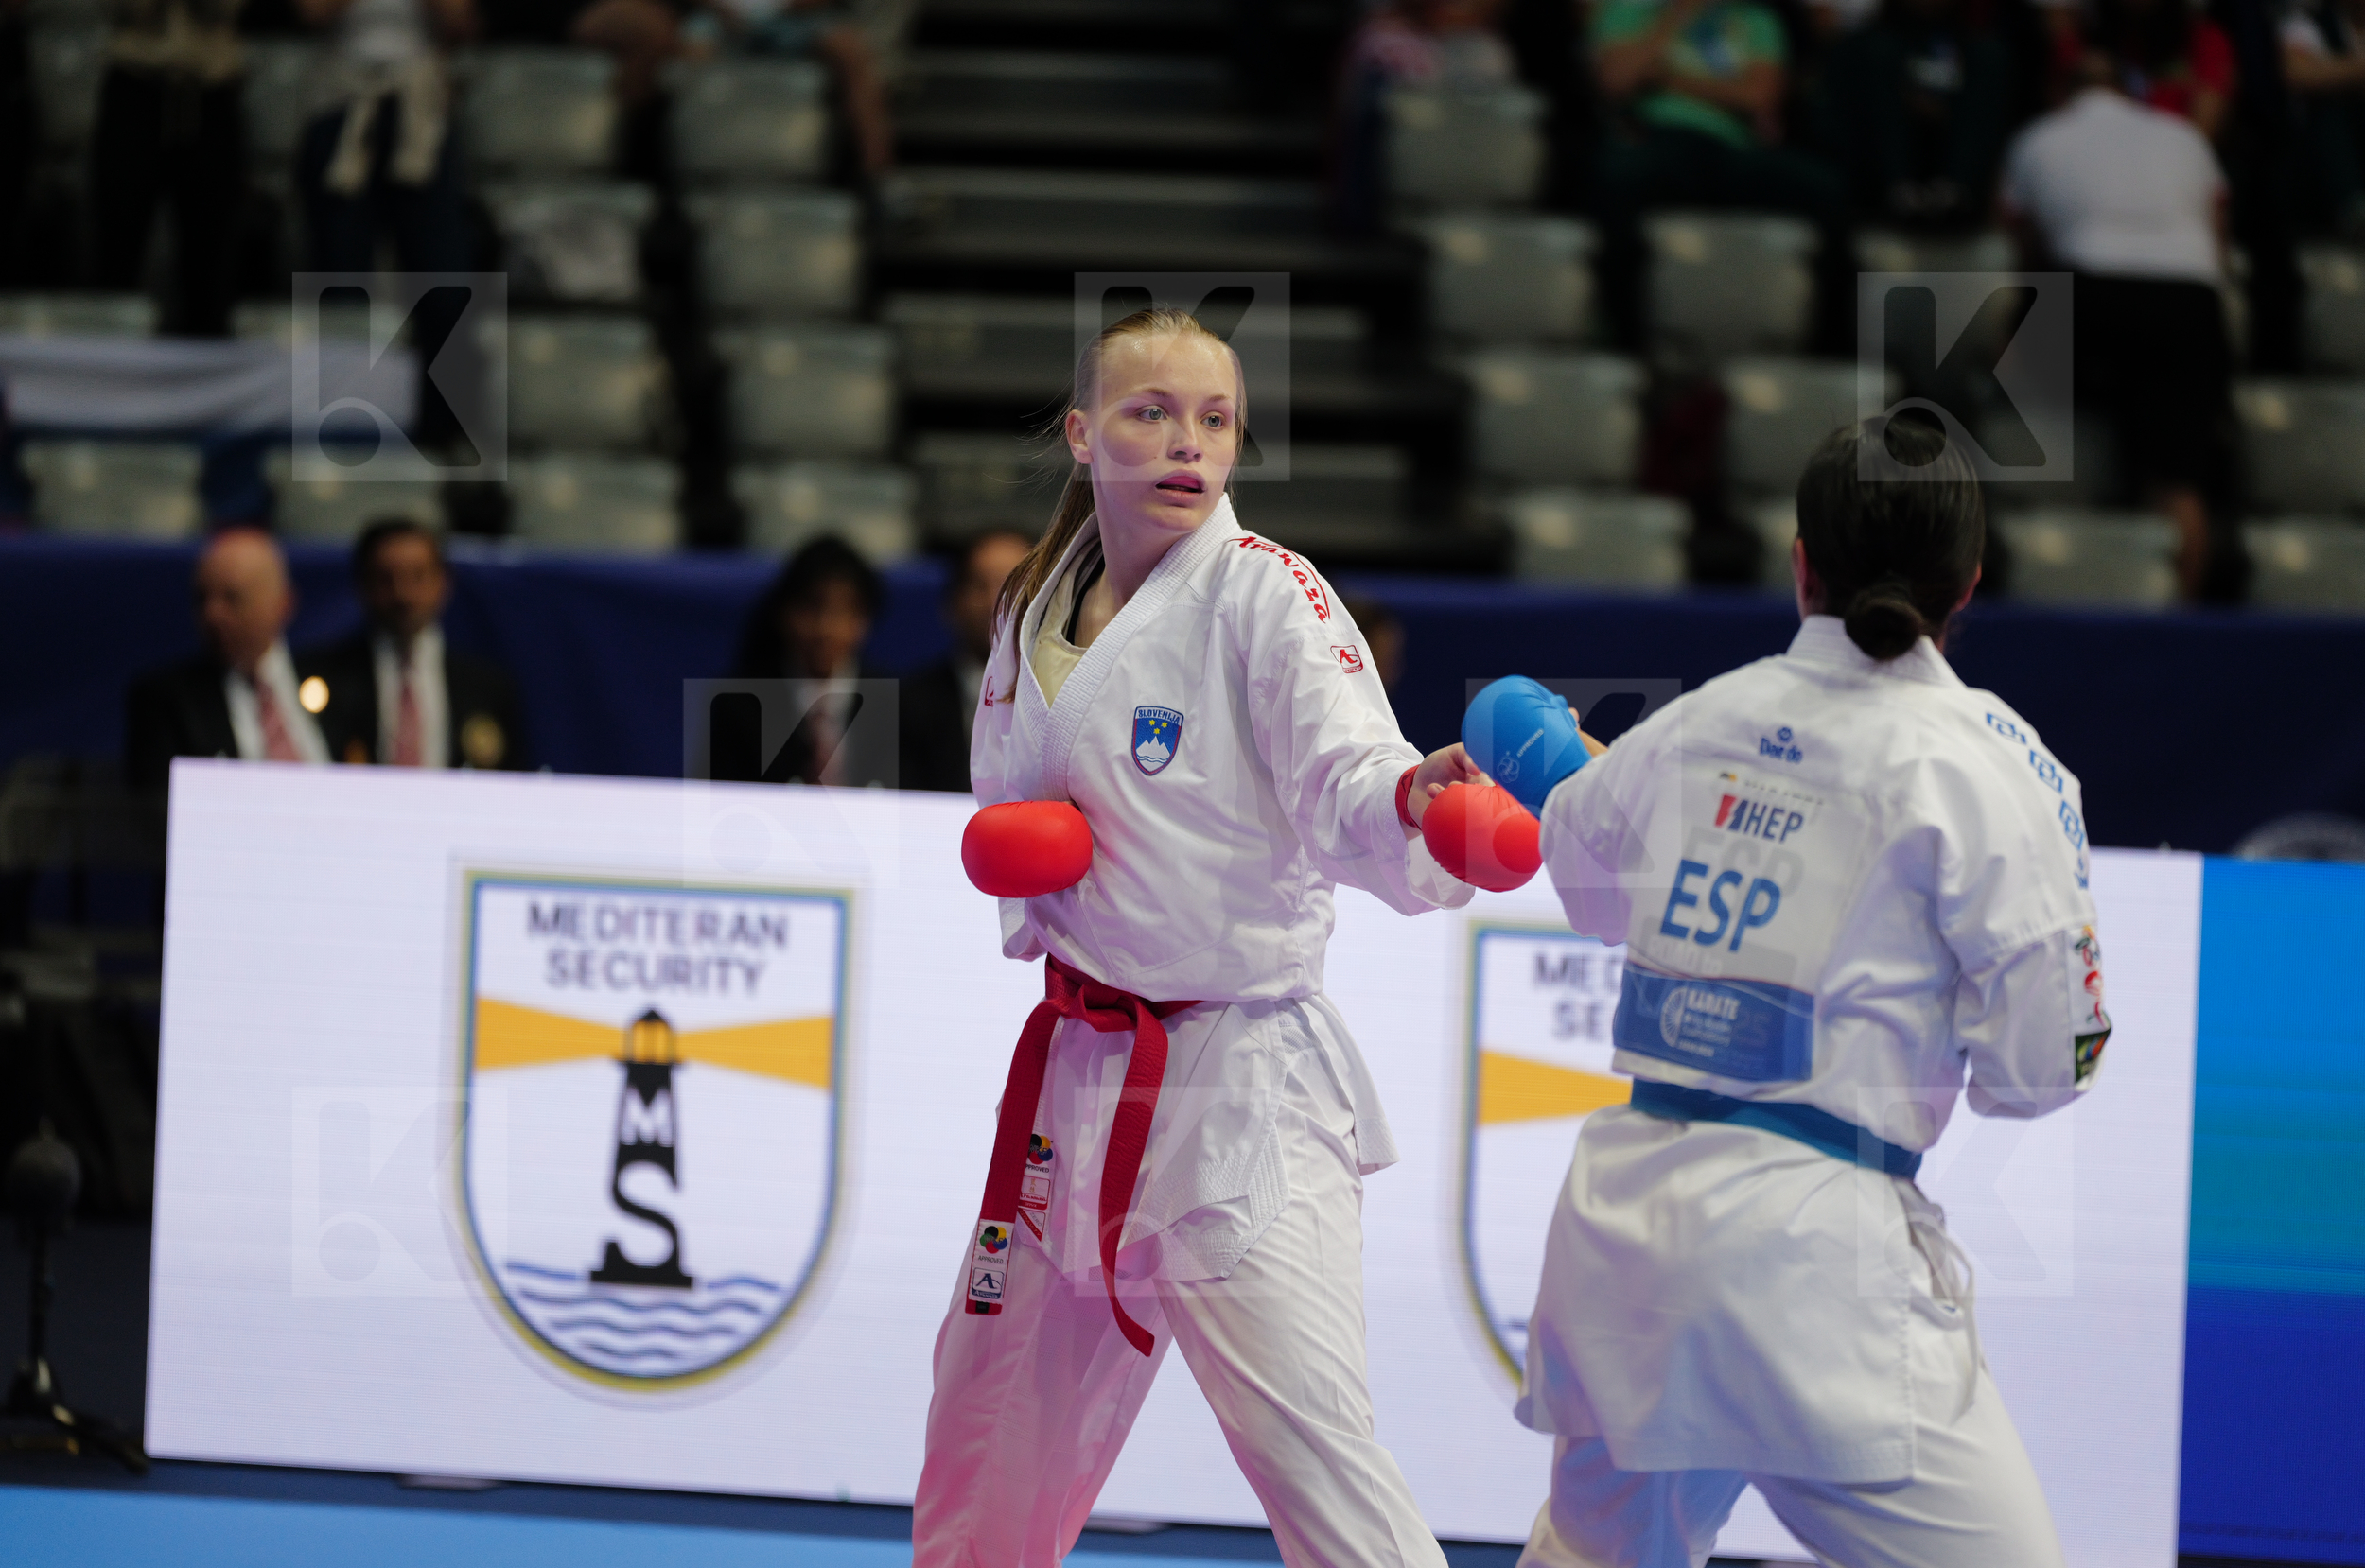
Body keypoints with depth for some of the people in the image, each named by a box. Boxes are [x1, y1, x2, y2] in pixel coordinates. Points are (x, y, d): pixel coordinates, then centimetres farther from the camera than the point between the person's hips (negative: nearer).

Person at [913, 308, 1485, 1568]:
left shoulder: (1265, 596, -11)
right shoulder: (1039, 614, 8)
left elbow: (1344, 781, -26)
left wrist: (1409, 800, -50)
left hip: (1242, 1084, -7)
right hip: (1079, 1077, 7)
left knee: (1306, 1440, -17)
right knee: (994, 1417, 21)